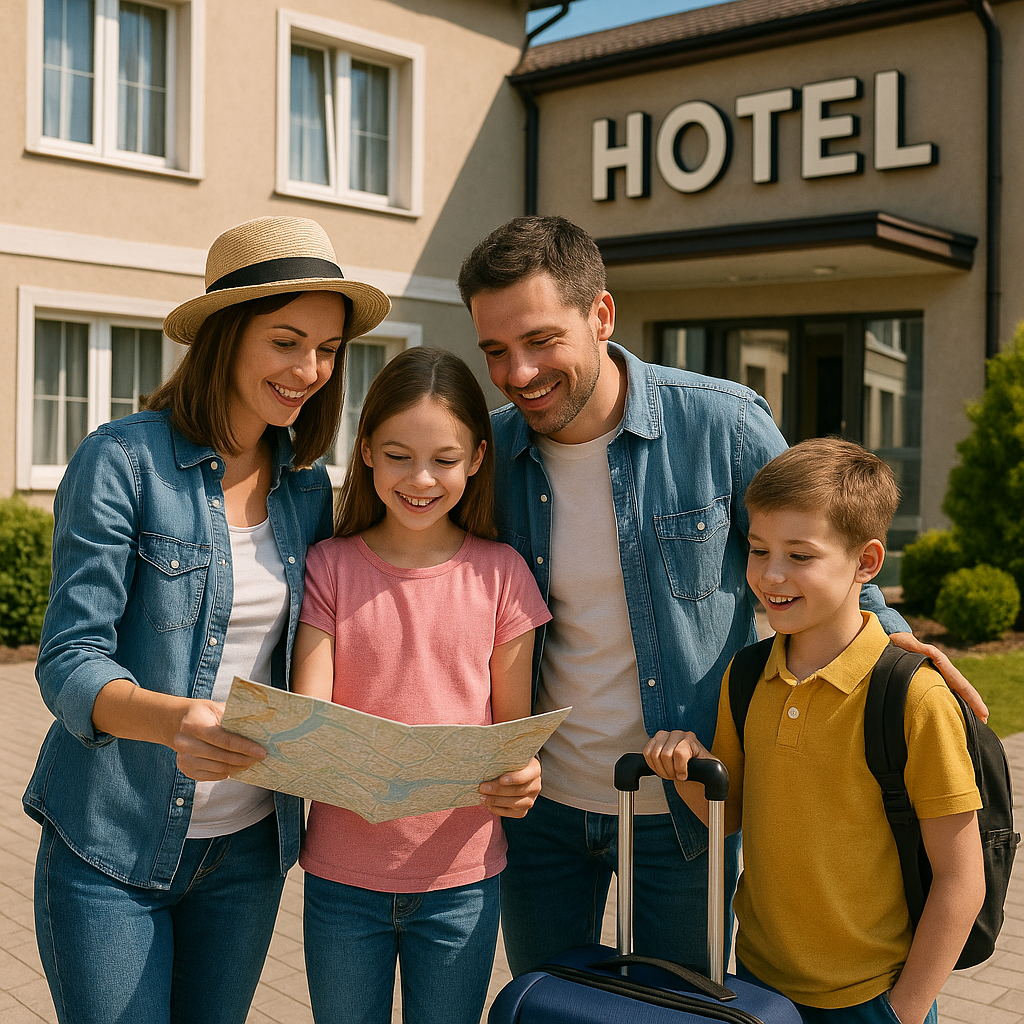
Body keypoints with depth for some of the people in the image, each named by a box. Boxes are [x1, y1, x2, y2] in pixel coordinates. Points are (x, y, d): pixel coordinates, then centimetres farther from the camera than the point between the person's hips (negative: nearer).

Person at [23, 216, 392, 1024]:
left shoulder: (307, 486, 4)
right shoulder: (122, 461, -12)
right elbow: (69, 663, -16)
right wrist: (173, 719, -35)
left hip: (248, 846, 5)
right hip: (112, 847, -5)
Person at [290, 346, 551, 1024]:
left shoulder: (500, 574, -3)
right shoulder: (330, 567, -4)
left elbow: (514, 727, 1)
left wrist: (520, 783, -21)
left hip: (461, 875, 0)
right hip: (343, 873, 0)